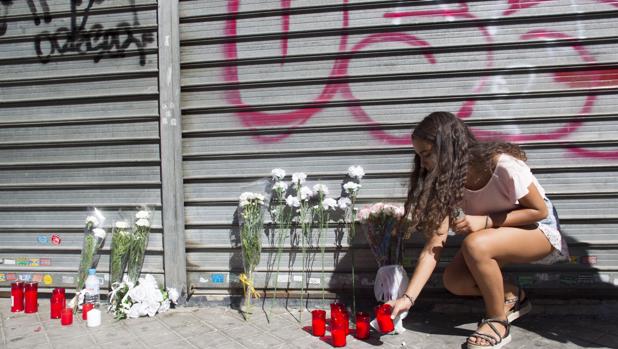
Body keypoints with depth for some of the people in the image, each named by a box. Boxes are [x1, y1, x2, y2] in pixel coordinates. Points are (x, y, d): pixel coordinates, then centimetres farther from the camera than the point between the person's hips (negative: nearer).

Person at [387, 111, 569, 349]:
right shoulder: (446, 181, -15)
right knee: (453, 281, -15)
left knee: (474, 245, -33)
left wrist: (485, 221, -29)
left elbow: (539, 211, -18)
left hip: (539, 229, -6)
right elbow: (433, 245, -19)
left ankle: (498, 321, -12)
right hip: (498, 235, 6)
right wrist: (408, 297, -26)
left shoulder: (503, 164, -32)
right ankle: (511, 297, 12)